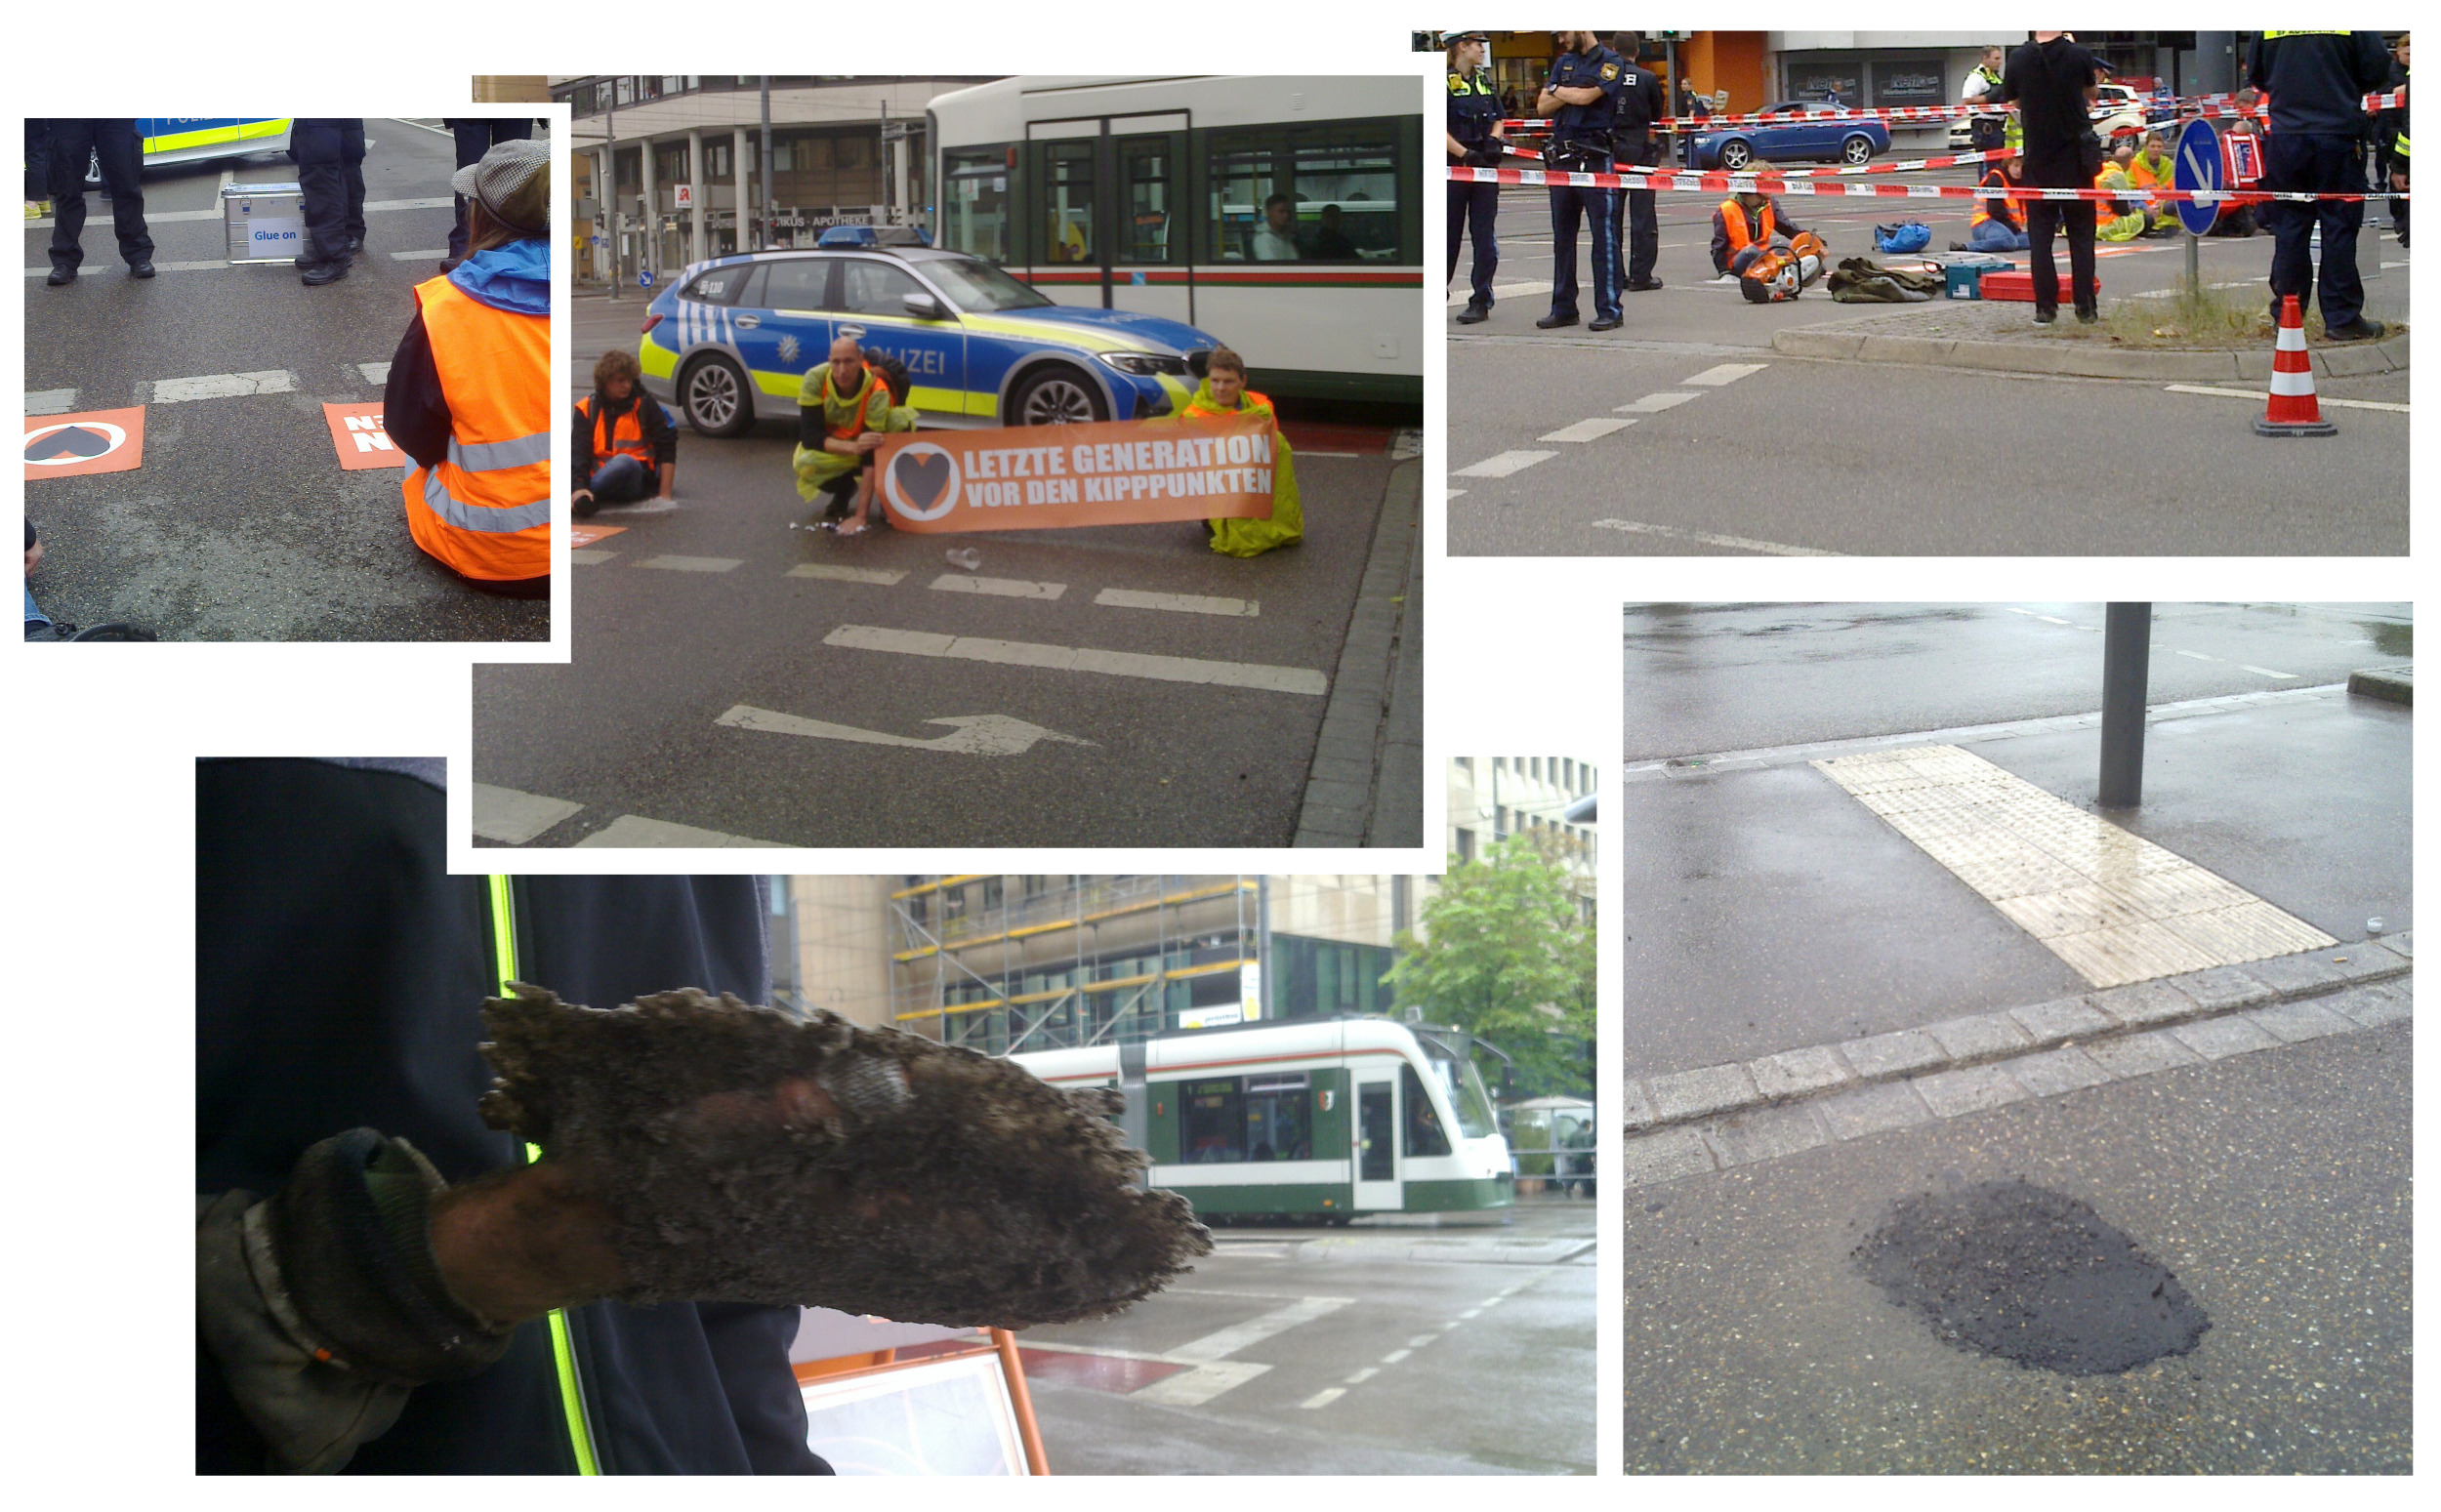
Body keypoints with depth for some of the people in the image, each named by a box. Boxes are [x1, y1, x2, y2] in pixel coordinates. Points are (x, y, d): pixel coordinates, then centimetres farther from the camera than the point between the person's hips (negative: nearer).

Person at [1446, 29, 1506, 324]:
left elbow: (1498, 118, 21)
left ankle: (1481, 300, 2)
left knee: (1484, 234, -1)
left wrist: (1494, 140, 0)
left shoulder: (1484, 79, 16)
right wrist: (1464, 153, -18)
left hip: (1485, 167, 5)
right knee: (1448, 234, 3)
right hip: (1452, 167, -5)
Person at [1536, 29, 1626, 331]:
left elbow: (1586, 96, -15)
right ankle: (1563, 308, 14)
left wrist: (1557, 90, 2)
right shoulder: (1563, 62, 18)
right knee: (1562, 235, 8)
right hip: (1561, 157, 7)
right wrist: (1571, 94, -6)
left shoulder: (1610, 62, -1)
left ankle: (1609, 309, -4)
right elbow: (1542, 107, 10)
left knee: (1603, 234, -6)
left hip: (1594, 158, -7)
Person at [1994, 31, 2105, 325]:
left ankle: (2045, 307, 2)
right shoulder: (2079, 55, -9)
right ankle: (2086, 306, 7)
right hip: (2076, 157, 0)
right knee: (2081, 234, 8)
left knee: (2040, 234, 6)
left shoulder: (2018, 59, -6)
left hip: (2038, 160, 0)